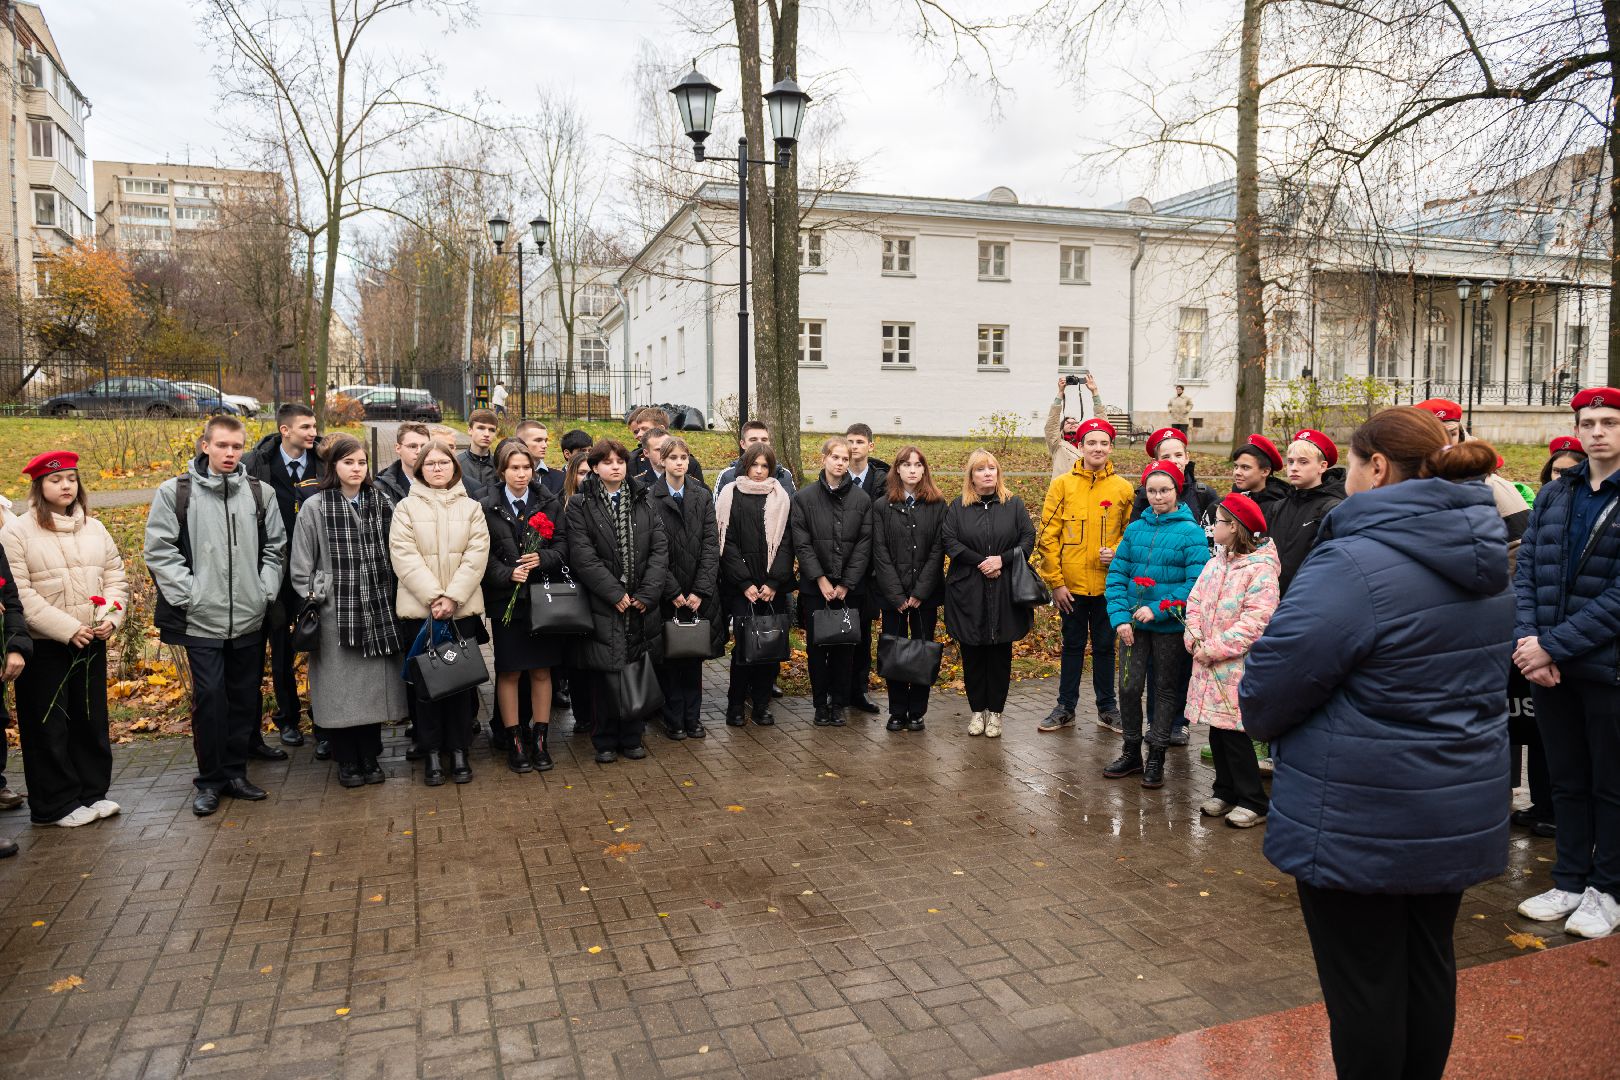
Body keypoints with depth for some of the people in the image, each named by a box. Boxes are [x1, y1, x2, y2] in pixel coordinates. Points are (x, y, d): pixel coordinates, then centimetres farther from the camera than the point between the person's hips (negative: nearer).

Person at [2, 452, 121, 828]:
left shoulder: (95, 529, 9)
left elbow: (115, 578, 11)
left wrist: (111, 617, -6)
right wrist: (67, 629, -18)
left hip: (91, 643, 5)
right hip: (44, 647, -5)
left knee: (91, 720, 13)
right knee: (49, 726, 4)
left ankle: (93, 792, 26)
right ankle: (57, 804, 15)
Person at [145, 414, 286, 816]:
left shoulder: (260, 492, 5)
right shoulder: (175, 492, -3)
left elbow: (275, 546, 11)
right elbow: (160, 550, -3)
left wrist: (266, 590, 2)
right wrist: (187, 594, -9)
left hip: (250, 617, 3)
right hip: (202, 618, -3)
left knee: (245, 696, 10)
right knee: (209, 697, -2)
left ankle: (235, 772, 24)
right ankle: (209, 780, 13)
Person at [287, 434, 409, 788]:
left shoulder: (382, 504, 6)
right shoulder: (315, 508, -3)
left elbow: (395, 556, 11)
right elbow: (301, 567, 0)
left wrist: (394, 597, 8)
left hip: (377, 609, 3)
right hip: (335, 611, -3)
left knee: (374, 685, 8)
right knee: (340, 688, 3)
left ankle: (370, 757, 22)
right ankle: (347, 762, 18)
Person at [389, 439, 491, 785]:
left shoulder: (471, 508, 8)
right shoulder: (406, 507, 4)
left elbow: (477, 555, -1)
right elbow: (404, 556, -5)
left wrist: (452, 597, -12)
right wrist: (434, 597, -14)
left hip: (462, 609, 1)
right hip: (420, 608, -1)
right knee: (425, 682, 3)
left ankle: (459, 750, 16)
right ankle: (432, 753, 14)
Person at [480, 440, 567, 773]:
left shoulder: (550, 502, 5)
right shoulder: (487, 507, 0)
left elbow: (562, 546, 3)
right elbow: (484, 555, -3)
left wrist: (542, 559, -16)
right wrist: (508, 574, -18)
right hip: (506, 599, -1)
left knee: (542, 670, 7)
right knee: (510, 672, 5)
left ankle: (540, 739, 18)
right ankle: (514, 741, 16)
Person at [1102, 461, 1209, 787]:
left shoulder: (1191, 532, -7)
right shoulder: (1135, 529, 4)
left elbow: (1196, 583, -14)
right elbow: (1117, 574, 4)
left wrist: (1158, 609, -19)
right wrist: (1120, 617, -7)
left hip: (1170, 625, -3)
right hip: (1134, 623, 3)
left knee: (1167, 690, 9)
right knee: (1129, 687, 4)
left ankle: (1156, 757, 21)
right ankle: (1131, 752, 21)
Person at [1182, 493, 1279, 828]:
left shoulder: (1261, 569, -12)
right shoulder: (1216, 562, 13)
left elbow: (1254, 622, -19)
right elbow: (1195, 601, 12)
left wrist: (1213, 649, -18)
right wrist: (1194, 639, -4)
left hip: (1239, 666, -7)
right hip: (1209, 664, 7)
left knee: (1235, 735, -3)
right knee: (1217, 731, 13)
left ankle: (1253, 802, 10)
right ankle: (1225, 792, 26)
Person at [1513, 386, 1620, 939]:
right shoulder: (1553, 494, 7)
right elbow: (1525, 572, 1)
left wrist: (1553, 645, -19)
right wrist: (1527, 641, -12)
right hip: (1548, 665, 4)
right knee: (1566, 781, 15)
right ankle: (1569, 883, 27)